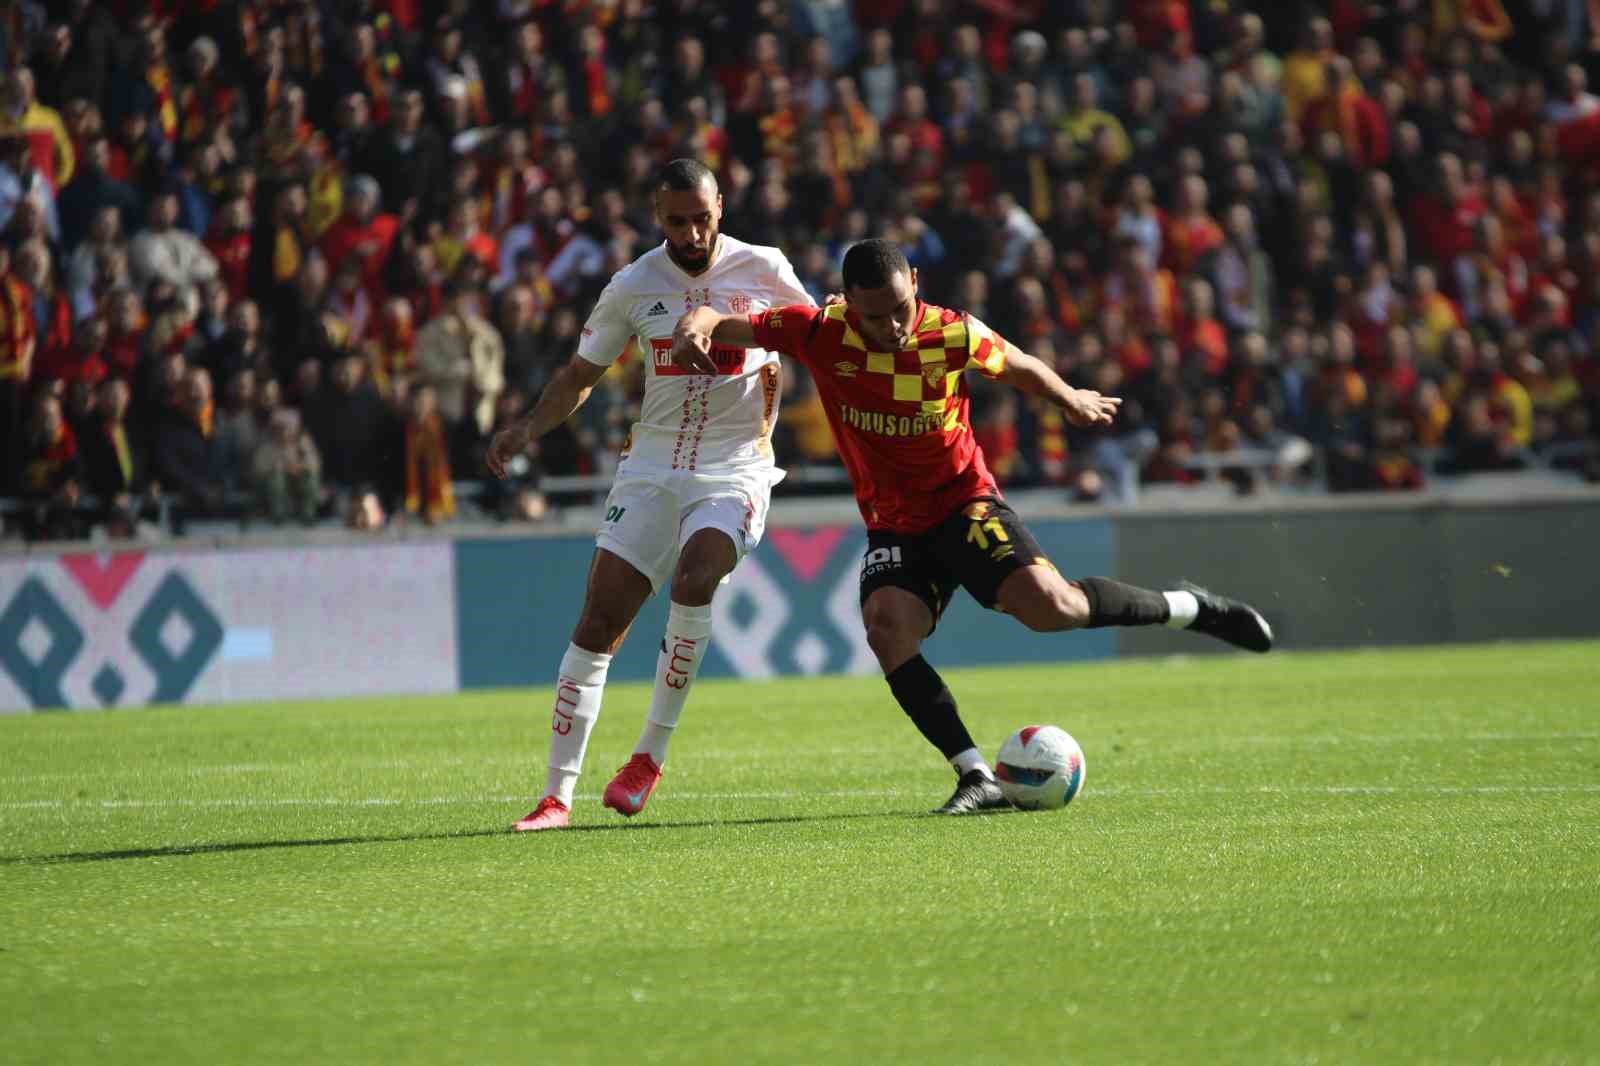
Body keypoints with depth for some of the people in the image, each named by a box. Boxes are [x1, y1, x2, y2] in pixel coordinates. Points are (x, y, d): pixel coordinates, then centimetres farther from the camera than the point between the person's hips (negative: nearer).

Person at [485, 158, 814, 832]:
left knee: (694, 580, -30)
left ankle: (651, 753, -14)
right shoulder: (633, 287, 2)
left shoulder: (762, 270, -2)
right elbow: (581, 374, 11)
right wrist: (529, 428, -5)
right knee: (599, 620, -6)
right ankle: (557, 794, -1)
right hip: (652, 466, 2)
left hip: (734, 467, -2)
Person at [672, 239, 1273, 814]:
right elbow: (719, 324, -11)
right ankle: (976, 778, -23)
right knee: (885, 627, -27)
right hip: (892, 525, 2)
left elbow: (1019, 367, 8)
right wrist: (694, 331, -35)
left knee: (1049, 606, -24)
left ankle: (1186, 609, 4)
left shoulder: (953, 336, -14)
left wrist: (1071, 400, 25)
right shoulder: (820, 334, -14)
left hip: (965, 502, -2)